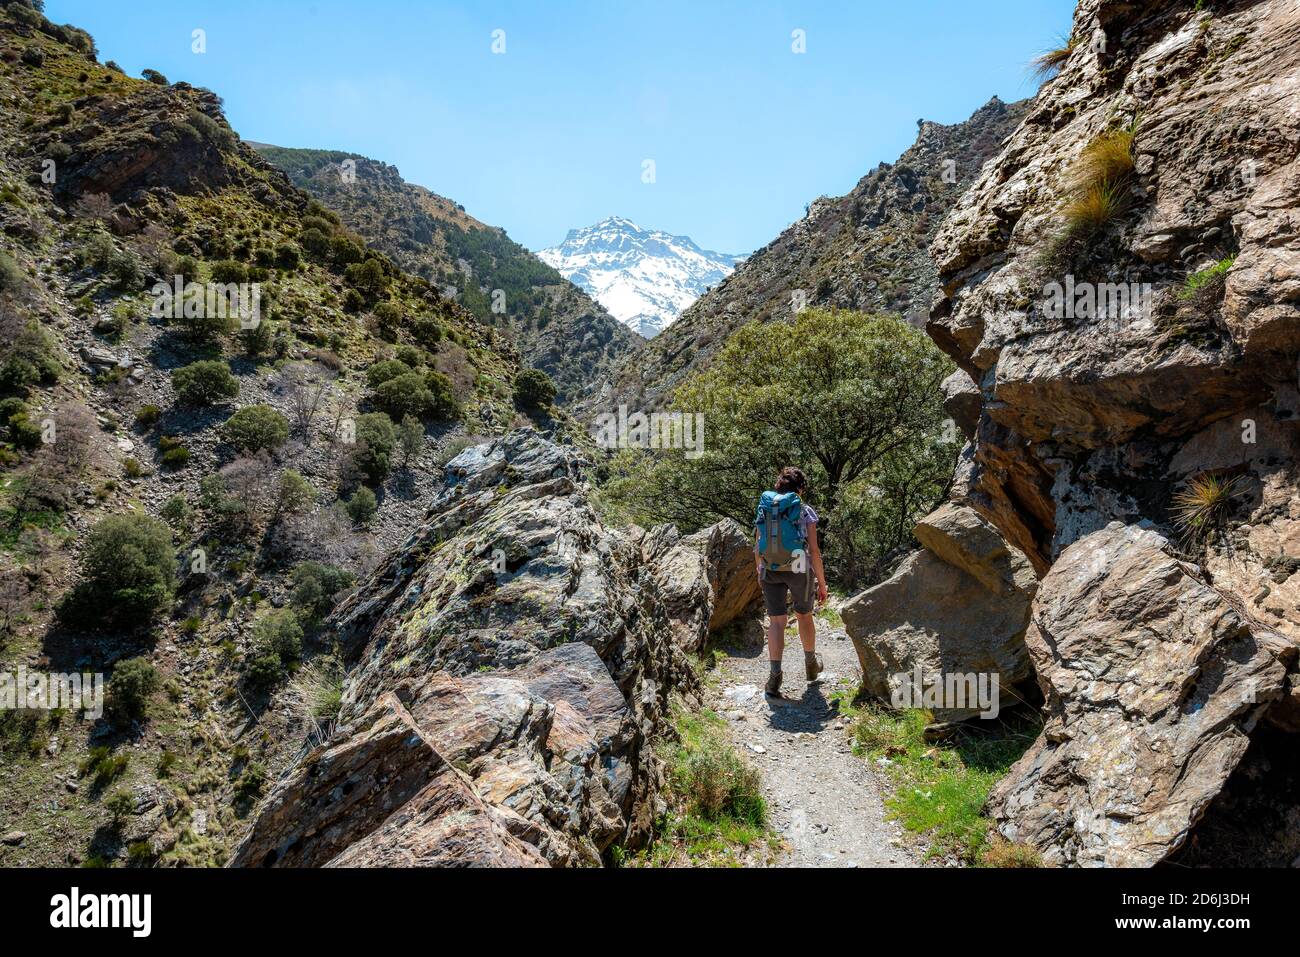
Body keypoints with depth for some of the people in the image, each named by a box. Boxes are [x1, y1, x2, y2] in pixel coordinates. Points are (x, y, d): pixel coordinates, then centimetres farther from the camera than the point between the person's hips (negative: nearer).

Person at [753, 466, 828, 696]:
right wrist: (822, 582, -1)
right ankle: (811, 664, 37)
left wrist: (760, 573, 22)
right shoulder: (805, 511, -6)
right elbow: (814, 550, -8)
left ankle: (774, 676, -8)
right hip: (798, 570, -2)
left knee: (776, 622, 3)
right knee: (804, 616, 20)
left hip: (770, 572, 2)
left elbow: (757, 548, 7)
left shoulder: (764, 509, 4)